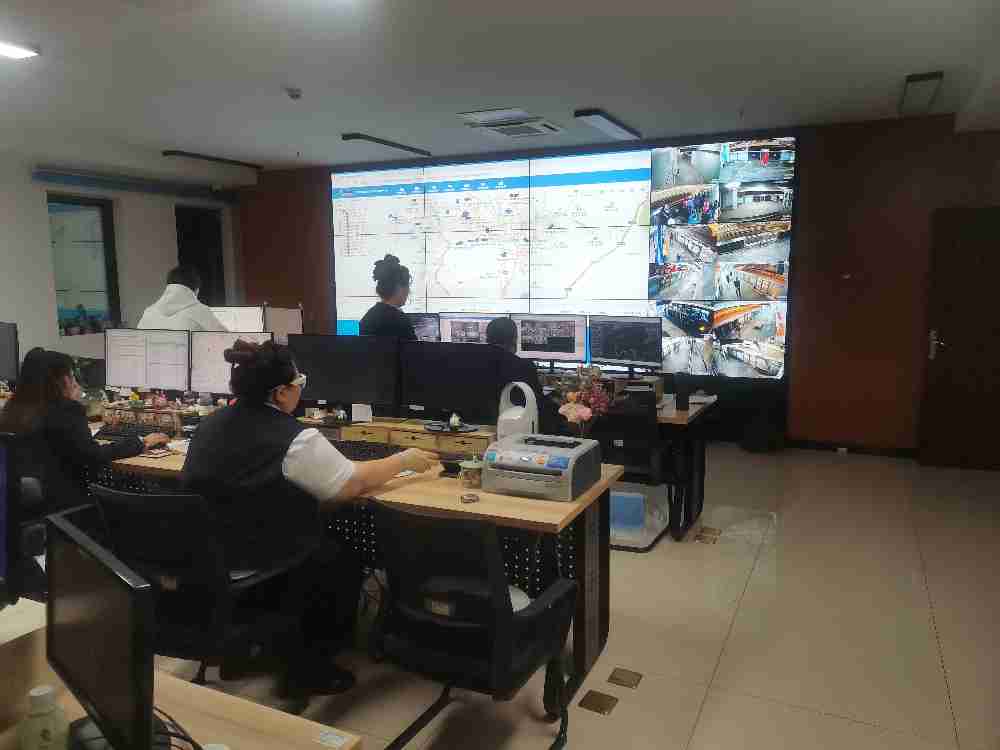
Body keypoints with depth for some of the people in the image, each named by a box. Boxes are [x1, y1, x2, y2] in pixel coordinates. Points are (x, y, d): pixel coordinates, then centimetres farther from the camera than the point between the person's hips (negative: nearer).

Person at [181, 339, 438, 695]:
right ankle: (309, 670, 23)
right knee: (345, 563, 18)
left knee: (324, 547, 28)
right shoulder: (295, 439, -23)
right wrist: (404, 460, 1)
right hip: (261, 564, -7)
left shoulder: (210, 424, 0)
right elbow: (354, 484, -13)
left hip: (206, 556, 8)